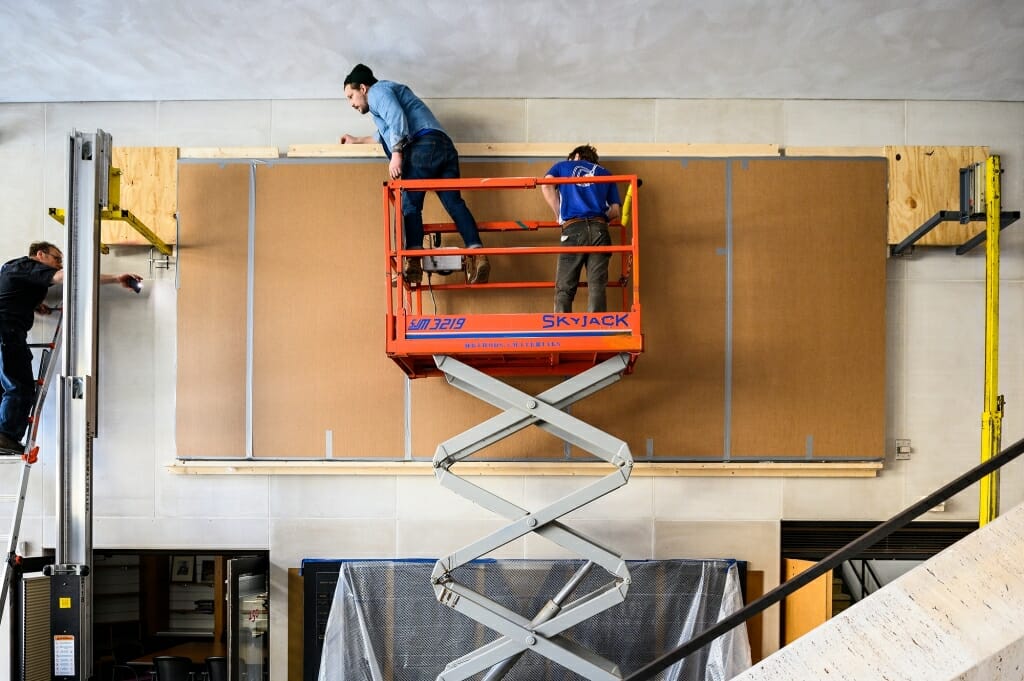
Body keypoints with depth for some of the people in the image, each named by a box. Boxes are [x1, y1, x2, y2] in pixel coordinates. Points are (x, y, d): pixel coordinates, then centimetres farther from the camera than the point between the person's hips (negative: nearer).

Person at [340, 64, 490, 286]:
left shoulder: (378, 90, 11)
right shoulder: (389, 91, 41)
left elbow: (397, 119, -9)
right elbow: (386, 135, 57)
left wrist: (396, 154, -17)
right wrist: (358, 141, 67)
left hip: (423, 145, -9)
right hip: (445, 146, 9)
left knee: (410, 204, -12)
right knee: (454, 202, -4)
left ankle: (413, 263, -27)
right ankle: (477, 253, -22)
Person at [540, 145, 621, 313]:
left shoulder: (563, 166, 24)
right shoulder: (605, 173, 28)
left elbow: (546, 186, 3)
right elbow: (615, 210, 17)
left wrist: (559, 214, 11)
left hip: (573, 229, -2)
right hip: (599, 230, 2)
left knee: (564, 289, -3)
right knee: (597, 288, -4)